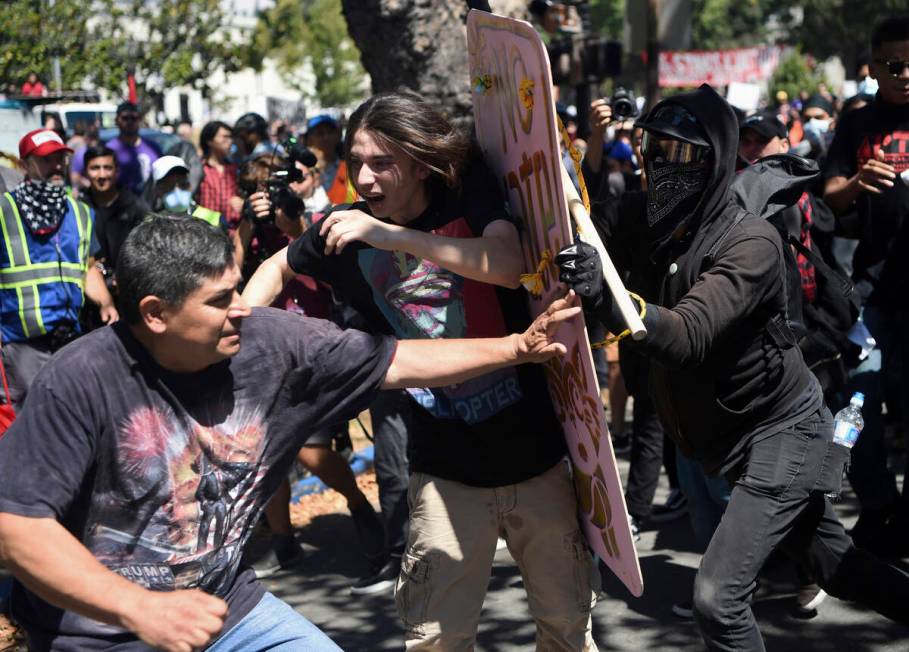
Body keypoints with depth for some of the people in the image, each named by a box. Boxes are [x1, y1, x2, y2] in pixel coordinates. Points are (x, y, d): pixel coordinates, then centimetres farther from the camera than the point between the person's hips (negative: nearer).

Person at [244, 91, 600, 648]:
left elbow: (510, 265, -26)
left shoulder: (470, 190, -7)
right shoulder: (351, 228, -1)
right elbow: (278, 268, 18)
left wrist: (392, 235, -30)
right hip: (447, 467, 1)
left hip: (533, 449, -1)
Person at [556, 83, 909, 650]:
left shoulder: (752, 241, -26)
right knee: (839, 568, 20)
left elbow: (688, 337, -39)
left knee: (718, 598, -13)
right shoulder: (639, 218, -6)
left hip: (780, 432, -7)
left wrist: (605, 295, -54)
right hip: (721, 434, 7)